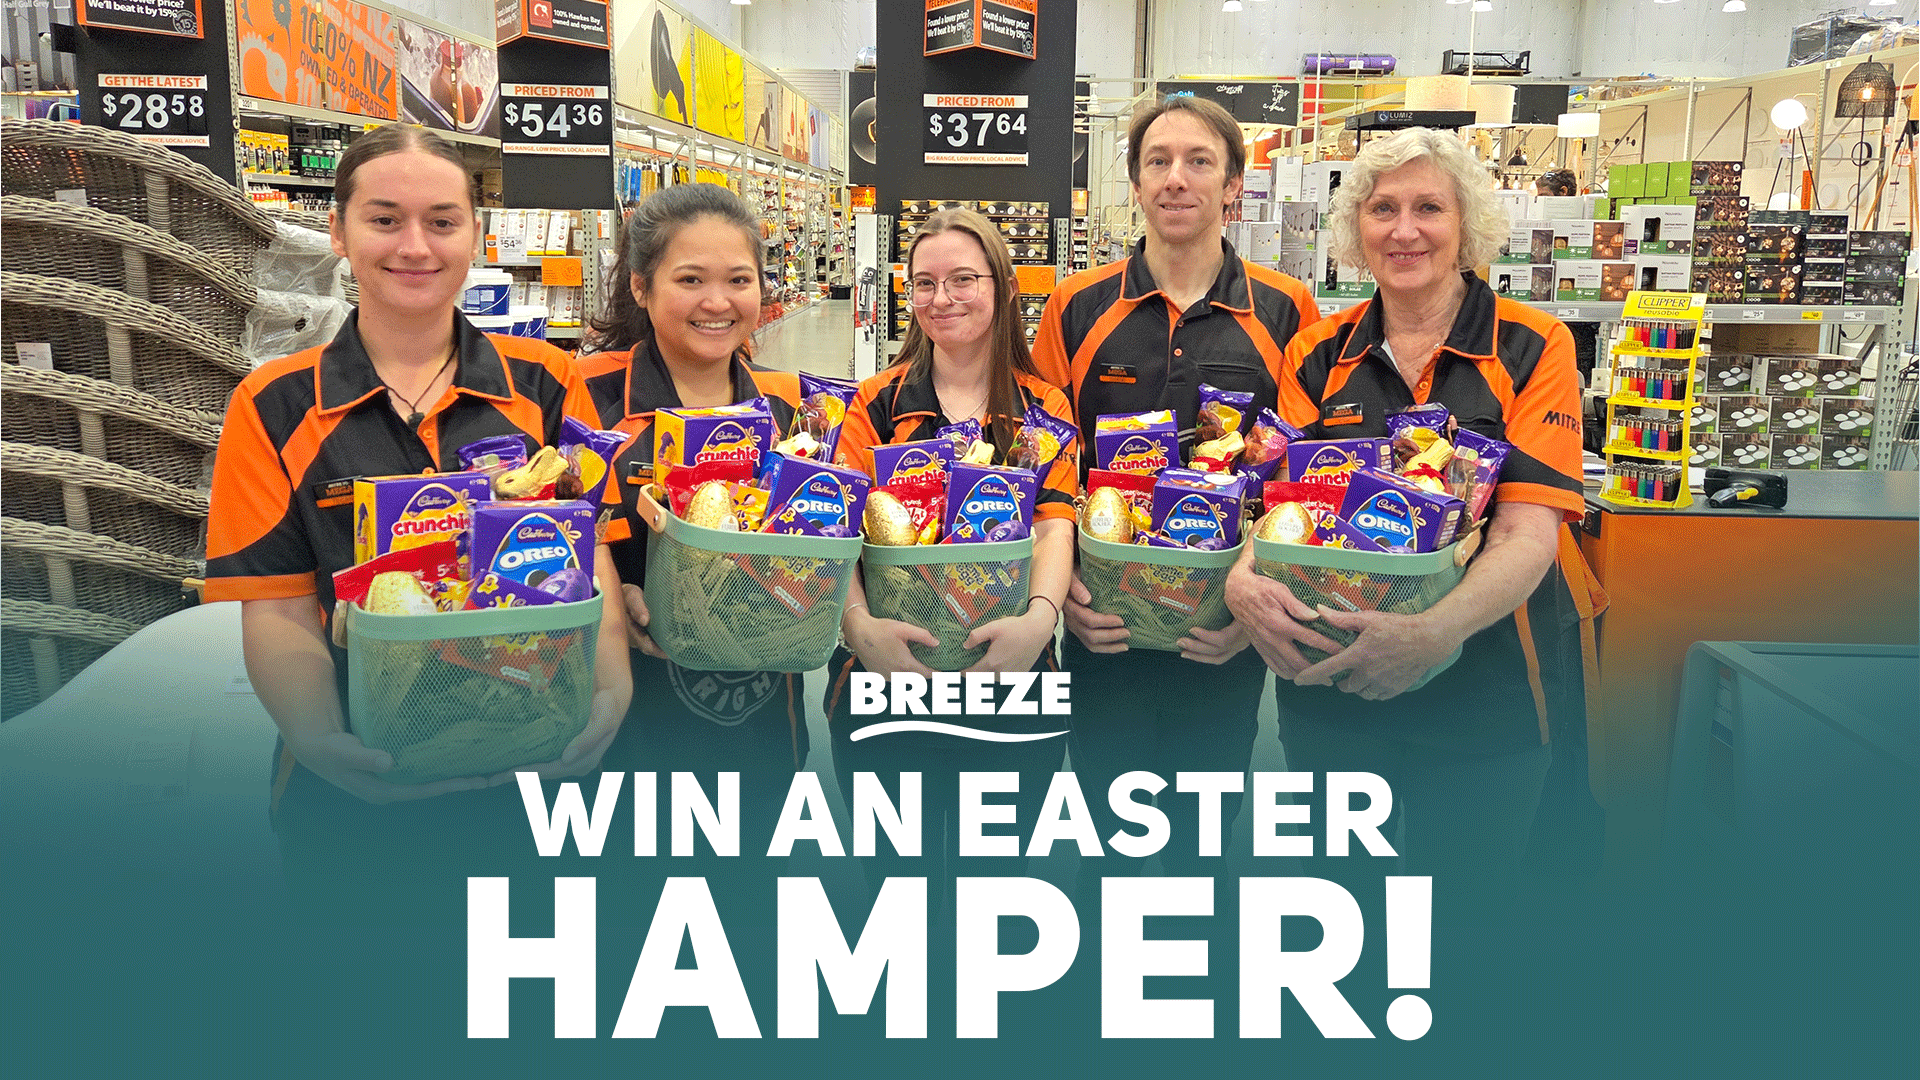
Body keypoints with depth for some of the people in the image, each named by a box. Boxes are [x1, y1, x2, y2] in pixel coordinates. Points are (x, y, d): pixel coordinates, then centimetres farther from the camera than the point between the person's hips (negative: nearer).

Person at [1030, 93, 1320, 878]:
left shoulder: (1286, 313, 0)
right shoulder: (1077, 308, 2)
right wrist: (1059, 587, -10)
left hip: (1227, 639, 0)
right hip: (1104, 629, 1)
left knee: (1202, 838, 15)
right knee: (1110, 837, 13)